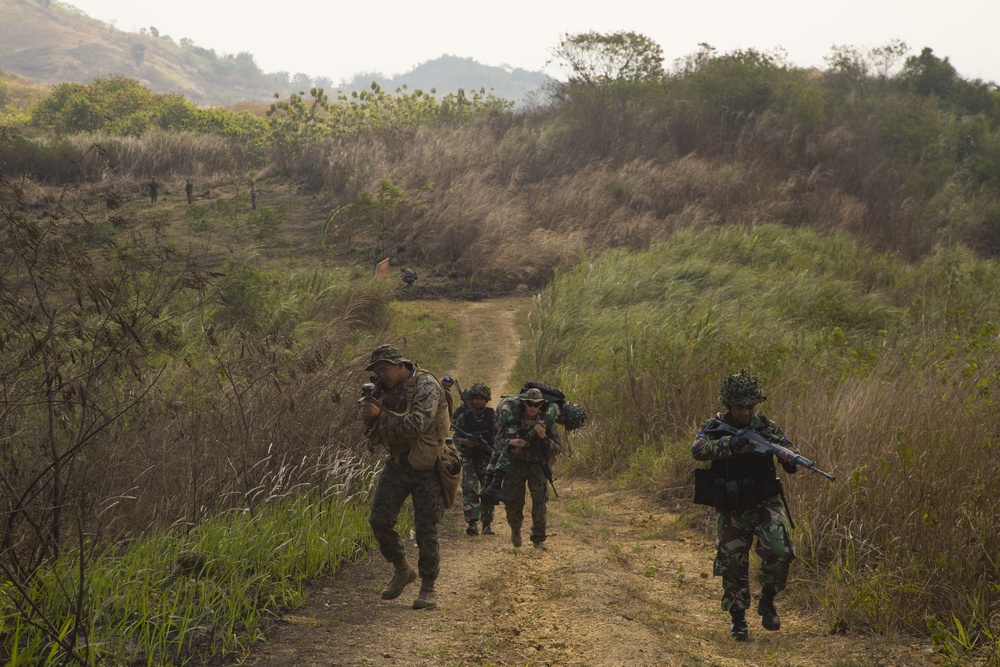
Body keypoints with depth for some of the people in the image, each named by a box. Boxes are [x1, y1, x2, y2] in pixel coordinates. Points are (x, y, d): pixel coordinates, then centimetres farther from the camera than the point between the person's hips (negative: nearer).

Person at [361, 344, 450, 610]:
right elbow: (375, 437, 6)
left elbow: (416, 424, -30)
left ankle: (428, 589, 10)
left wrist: (381, 415, -30)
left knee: (426, 530, -5)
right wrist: (369, 414, -13)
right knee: (380, 520, -1)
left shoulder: (426, 386, -16)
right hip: (397, 463, 6)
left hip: (426, 467, -6)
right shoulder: (385, 390, 4)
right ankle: (402, 571, 20)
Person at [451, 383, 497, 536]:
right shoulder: (464, 416, 0)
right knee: (469, 489, -14)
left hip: (488, 458, 1)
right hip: (469, 458, -1)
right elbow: (456, 437, 5)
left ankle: (487, 525, 12)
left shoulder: (492, 416, 3)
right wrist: (464, 441, -15)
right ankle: (472, 523, -20)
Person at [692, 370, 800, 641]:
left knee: (780, 553, -19)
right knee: (732, 565, 2)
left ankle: (767, 601, 6)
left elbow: (791, 453, -6)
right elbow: (698, 449, -26)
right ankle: (738, 619, 20)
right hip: (730, 511, 0)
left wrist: (789, 457, -31)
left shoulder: (766, 426, -2)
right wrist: (729, 444, -41)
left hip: (765, 505, 0)